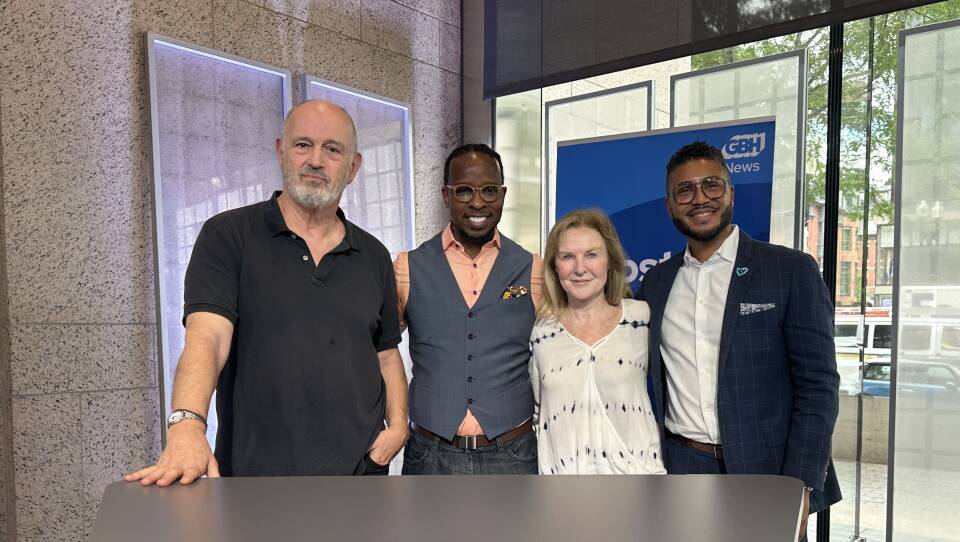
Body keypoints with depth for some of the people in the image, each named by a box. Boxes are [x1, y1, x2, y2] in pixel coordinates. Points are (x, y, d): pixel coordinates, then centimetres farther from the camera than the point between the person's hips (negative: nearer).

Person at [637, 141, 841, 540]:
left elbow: (817, 385, -8)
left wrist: (798, 487, -15)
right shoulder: (656, 282, 6)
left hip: (765, 473, -3)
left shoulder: (792, 270, -5)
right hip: (678, 469, 3)